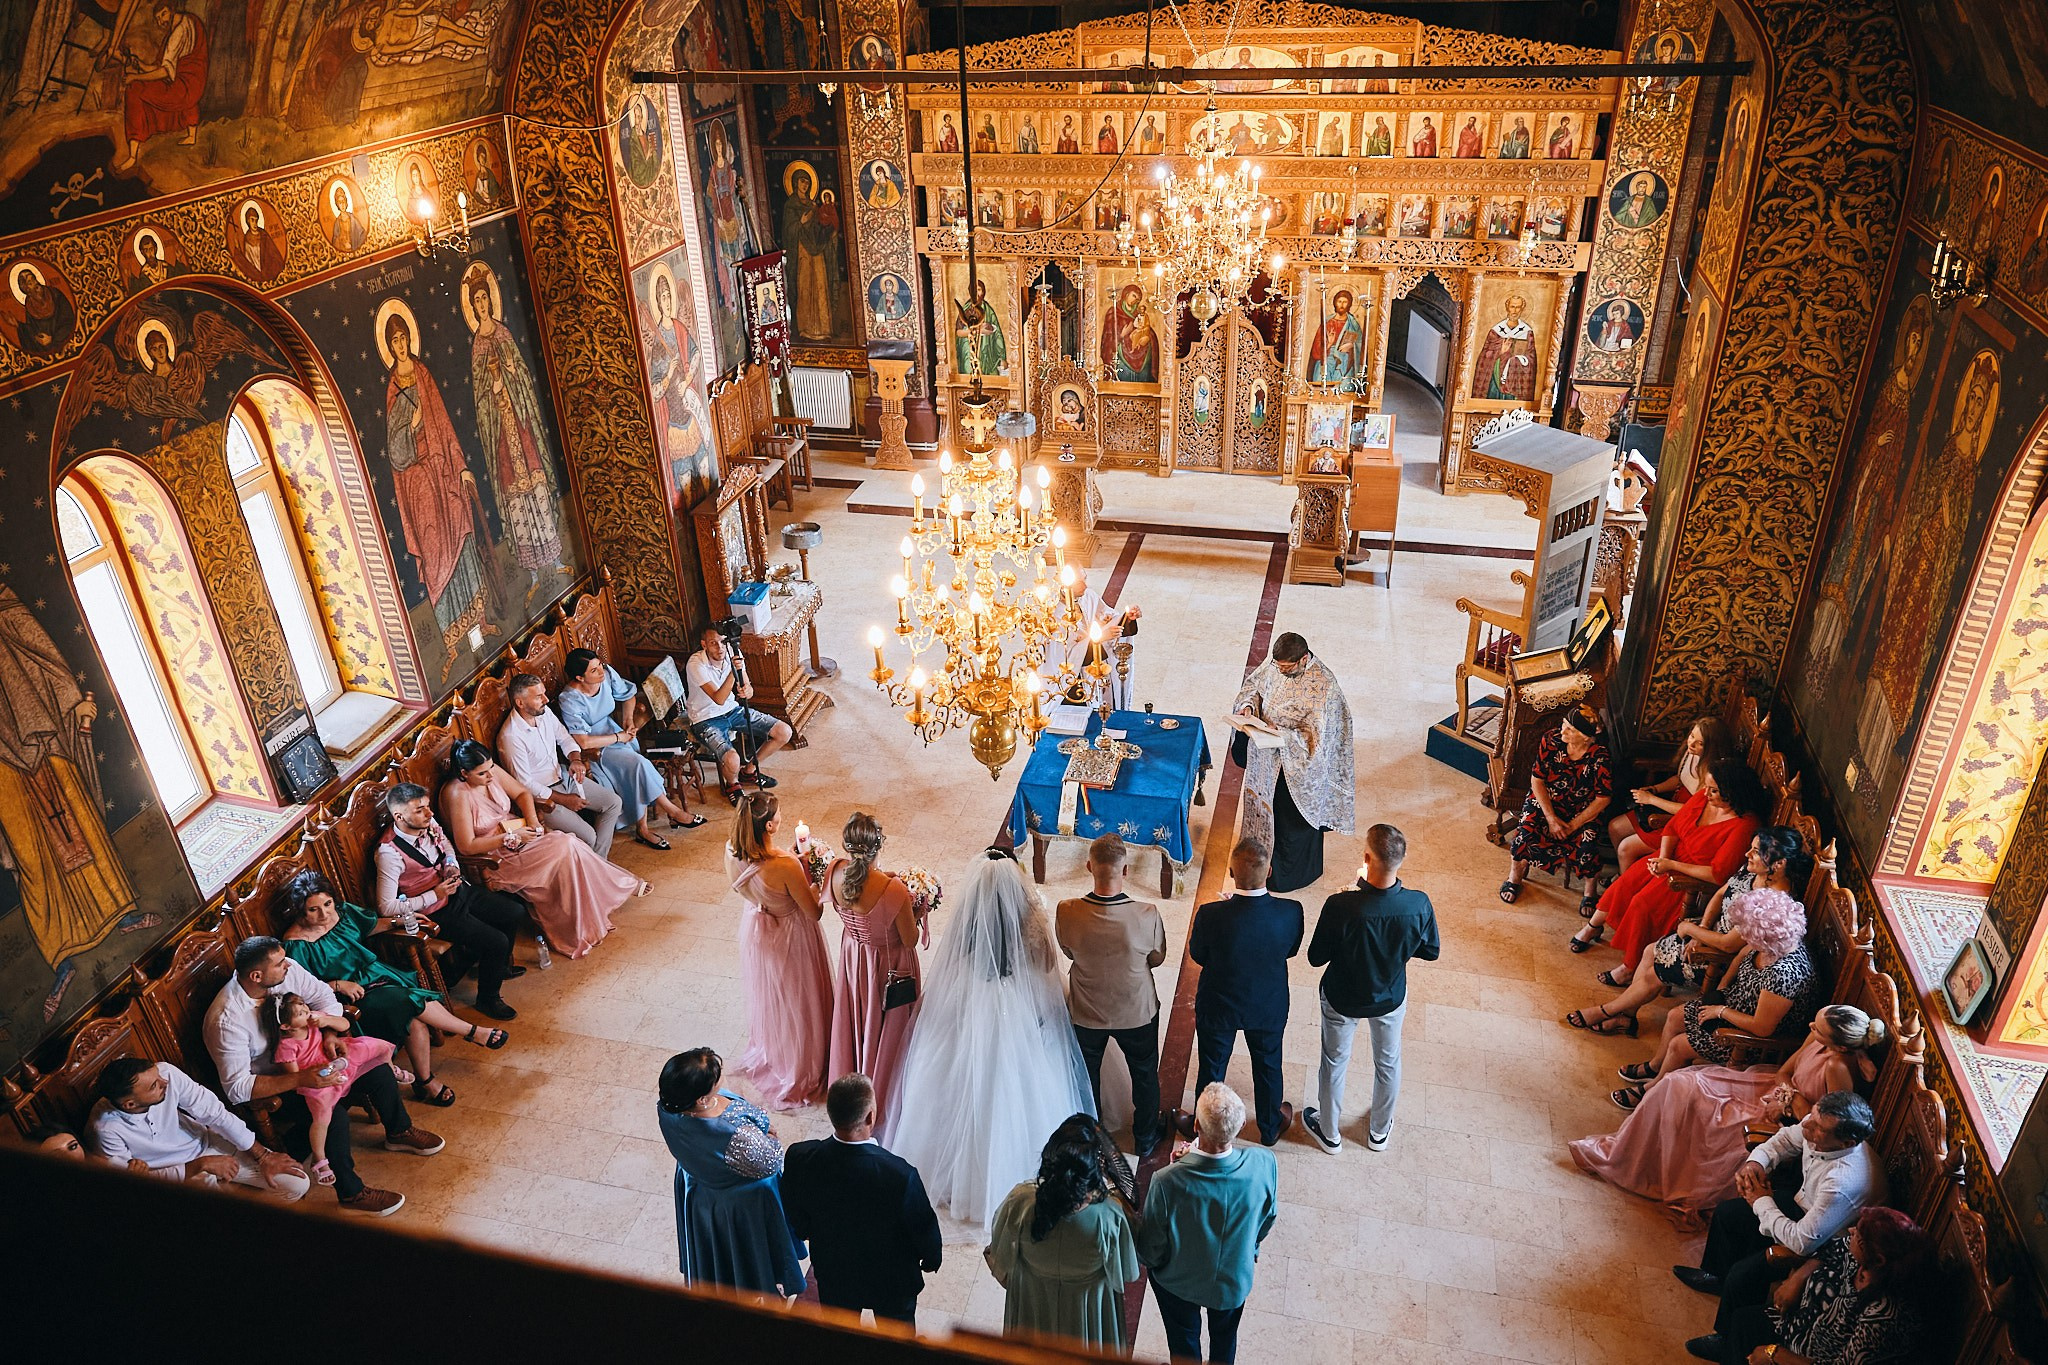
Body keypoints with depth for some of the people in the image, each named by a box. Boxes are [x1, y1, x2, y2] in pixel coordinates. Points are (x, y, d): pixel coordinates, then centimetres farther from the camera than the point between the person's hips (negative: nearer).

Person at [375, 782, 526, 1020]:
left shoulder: (429, 822, -8)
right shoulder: (390, 852, -29)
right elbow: (386, 907, -28)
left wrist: (452, 865, -4)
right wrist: (434, 895, -24)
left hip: (459, 889, 8)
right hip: (437, 911, -8)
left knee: (516, 913, 10)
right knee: (496, 942, -16)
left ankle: (500, 965, 37)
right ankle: (488, 999, 10)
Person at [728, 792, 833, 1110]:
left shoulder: (731, 854, -20)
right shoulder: (785, 866, -39)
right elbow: (814, 913, -25)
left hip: (755, 930, 6)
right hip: (789, 938, -6)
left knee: (765, 995, 32)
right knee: (795, 1004, 20)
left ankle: (765, 1054, 59)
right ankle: (800, 1073, 43)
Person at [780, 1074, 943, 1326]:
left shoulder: (799, 1159, -29)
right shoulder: (900, 1174, -39)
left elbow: (796, 1222, -9)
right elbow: (923, 1227, -19)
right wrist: (932, 1258, 3)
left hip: (833, 1275, 3)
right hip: (891, 1282, -3)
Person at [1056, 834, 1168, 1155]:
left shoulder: (1066, 913, -30)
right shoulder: (1147, 915, -32)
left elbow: (1069, 952, -9)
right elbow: (1157, 958, -12)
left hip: (1086, 1012, 1)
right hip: (1137, 1011, -1)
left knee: (1086, 1072, 28)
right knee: (1144, 1074, 27)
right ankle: (1146, 1136, 50)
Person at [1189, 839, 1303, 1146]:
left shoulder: (1211, 915, -34)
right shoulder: (1291, 912, -28)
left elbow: (1197, 955, -13)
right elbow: (1292, 950, -7)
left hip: (1219, 1008, -1)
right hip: (1269, 1008, 2)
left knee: (1212, 1067, 23)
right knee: (1268, 1066, 28)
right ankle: (1270, 1127, 51)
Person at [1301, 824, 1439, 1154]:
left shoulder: (1340, 907, -37)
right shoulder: (1418, 905, -29)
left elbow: (1316, 958, -21)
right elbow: (1431, 952, -10)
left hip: (1342, 1000, -2)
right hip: (1390, 998, 2)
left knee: (1334, 1062, 24)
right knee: (1388, 1062, 29)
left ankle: (1329, 1133, 46)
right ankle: (1380, 1131, 51)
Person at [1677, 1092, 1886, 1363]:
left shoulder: (1846, 1181, -43)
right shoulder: (1818, 1123, -22)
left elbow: (1803, 1243, -33)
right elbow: (1787, 1138, 5)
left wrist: (1762, 1202, -18)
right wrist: (1756, 1162, -12)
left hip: (1825, 1245, -8)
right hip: (1804, 1204, 8)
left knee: (1743, 1273, -14)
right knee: (1727, 1212, 14)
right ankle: (1718, 1275, 43)